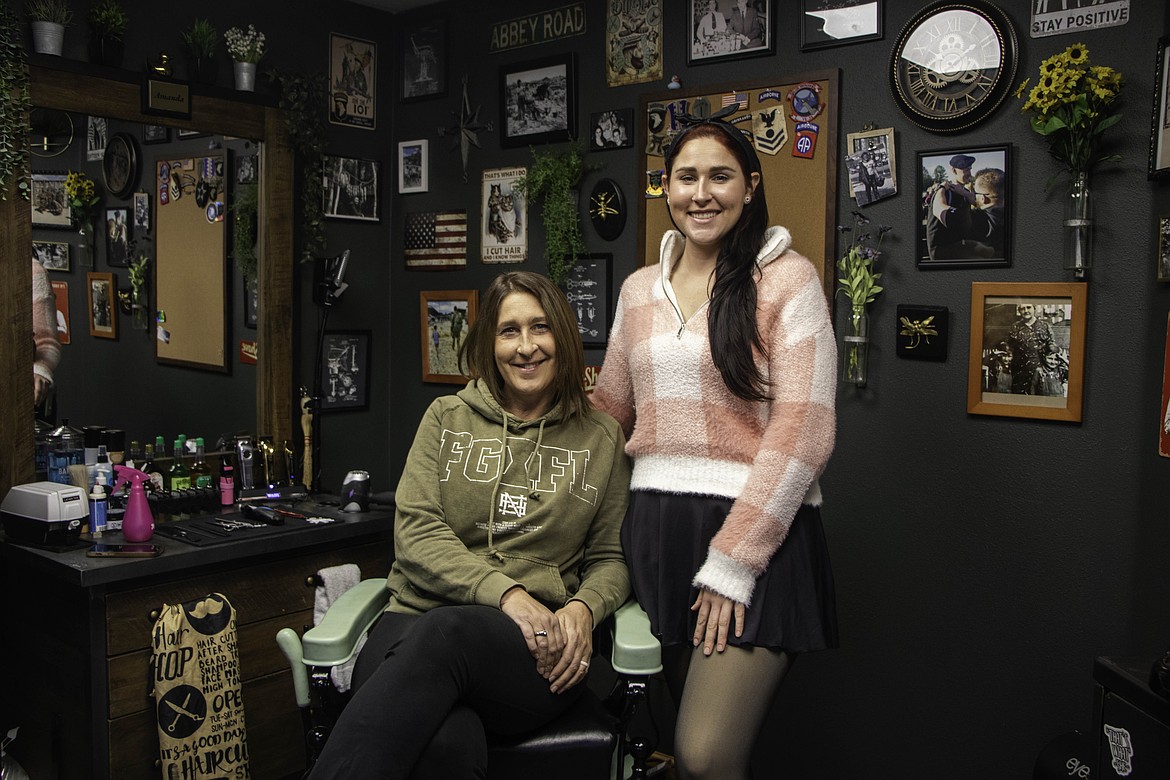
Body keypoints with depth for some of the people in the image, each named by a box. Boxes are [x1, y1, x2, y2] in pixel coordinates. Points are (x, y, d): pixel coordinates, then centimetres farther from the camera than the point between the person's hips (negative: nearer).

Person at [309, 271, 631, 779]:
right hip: (421, 618, 0)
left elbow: (610, 557, 17)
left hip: (539, 646, 1)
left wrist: (583, 609, -7)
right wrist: (505, 592, -13)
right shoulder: (447, 419, 15)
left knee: (442, 634, -38)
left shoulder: (602, 438, 15)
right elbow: (415, 532, 3)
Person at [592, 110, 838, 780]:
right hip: (656, 526, 5)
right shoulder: (640, 289, 13)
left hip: (756, 529, -5)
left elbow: (804, 429, -10)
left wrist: (731, 561, -14)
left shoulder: (787, 278, -4)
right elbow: (610, 407, 22)